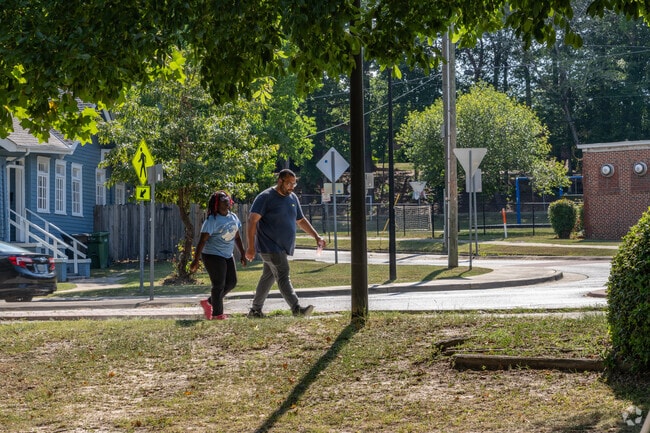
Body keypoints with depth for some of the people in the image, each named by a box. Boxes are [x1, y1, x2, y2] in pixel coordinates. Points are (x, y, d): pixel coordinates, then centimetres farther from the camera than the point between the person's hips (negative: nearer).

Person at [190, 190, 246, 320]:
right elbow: (203, 240, -20)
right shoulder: (212, 220, -18)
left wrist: (242, 254, 14)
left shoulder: (233, 217, 6)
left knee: (231, 282, 10)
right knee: (219, 285, -5)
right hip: (213, 256, -8)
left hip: (228, 255, 8)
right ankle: (217, 313, 9)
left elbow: (237, 237, 16)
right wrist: (196, 260, -23)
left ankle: (209, 302, 25)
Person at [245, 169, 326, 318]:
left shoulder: (292, 198, 14)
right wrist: (251, 247, -20)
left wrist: (316, 237, 15)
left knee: (268, 277, 12)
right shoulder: (265, 197, -11)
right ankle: (296, 309, -23)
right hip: (270, 246, -8)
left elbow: (301, 220, 25)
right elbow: (252, 221, -15)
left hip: (283, 247, 8)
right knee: (282, 276, -15)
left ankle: (255, 310, 20)